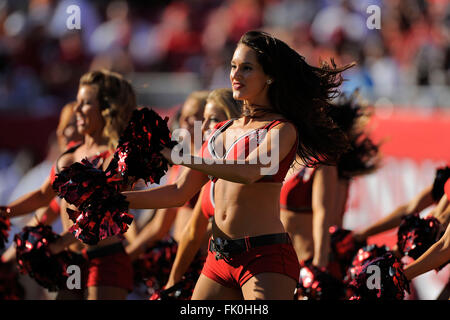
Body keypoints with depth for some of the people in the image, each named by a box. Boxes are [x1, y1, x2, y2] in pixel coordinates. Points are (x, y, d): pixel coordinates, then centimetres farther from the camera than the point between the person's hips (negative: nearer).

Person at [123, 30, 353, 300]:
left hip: (266, 256, -7)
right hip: (220, 259, 7)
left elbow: (247, 172, -22)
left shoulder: (282, 130, -3)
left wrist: (175, 156, -25)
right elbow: (179, 193, 20)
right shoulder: (222, 132, 18)